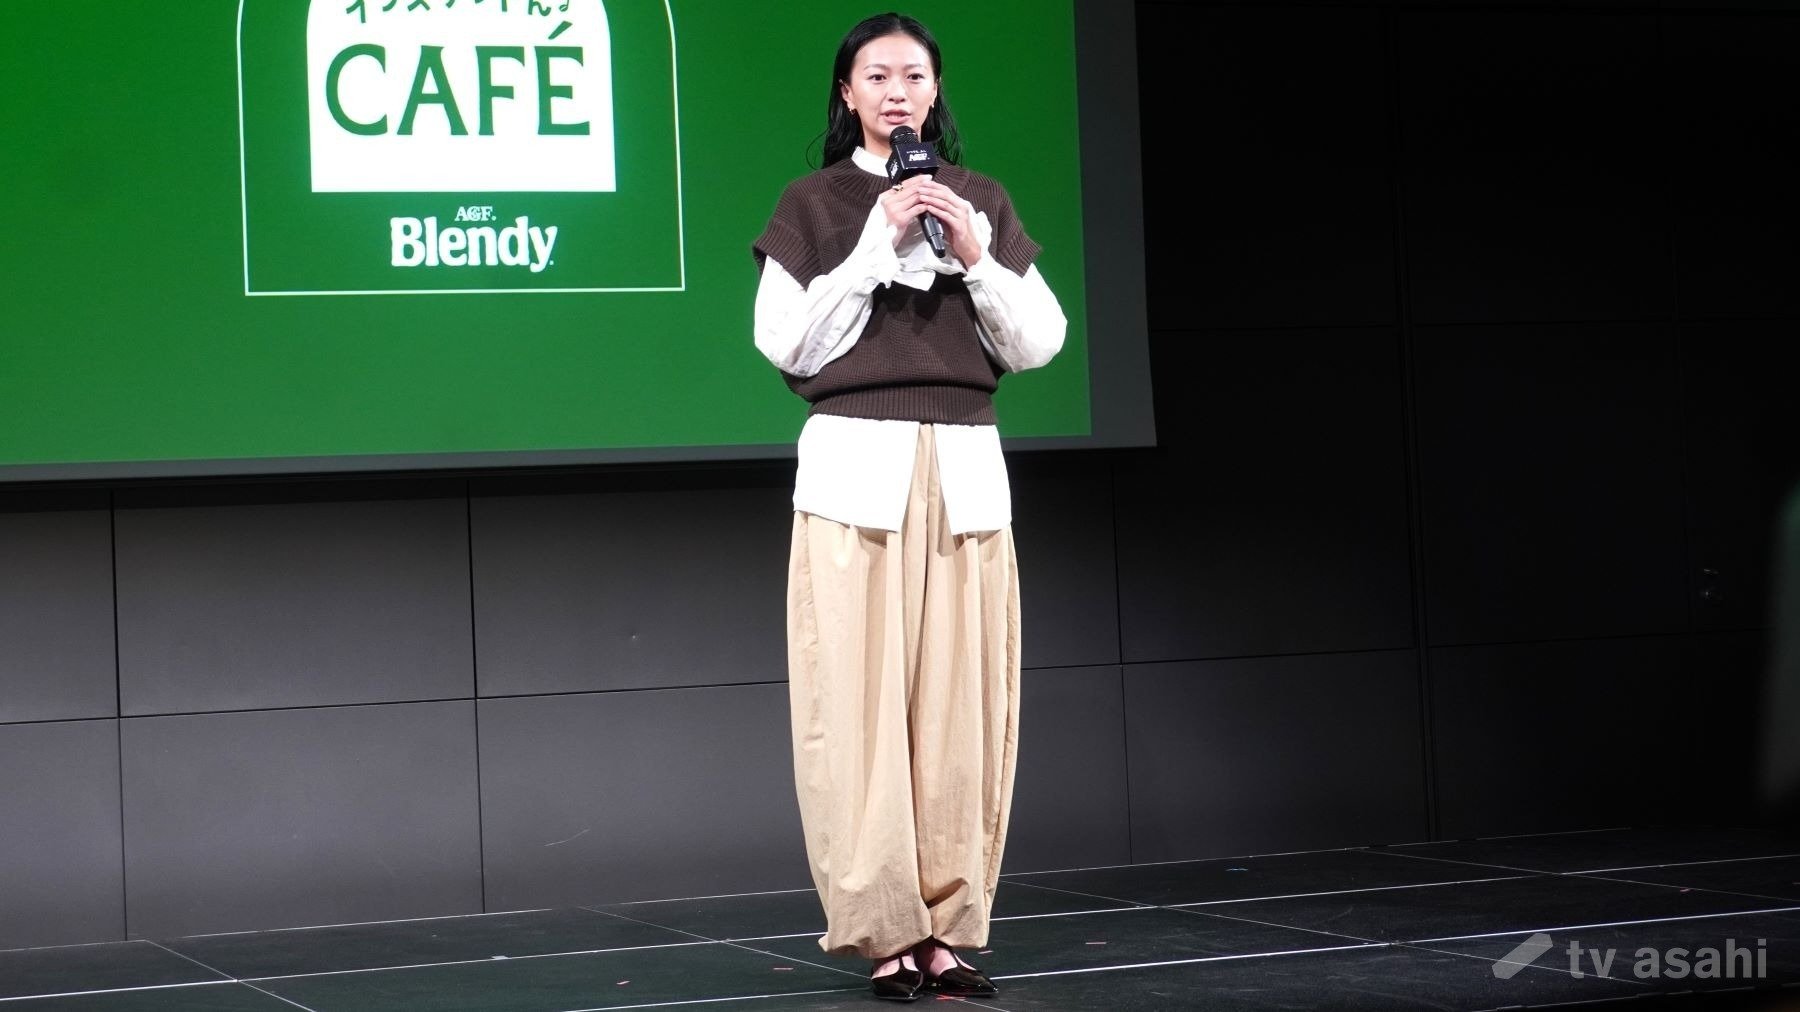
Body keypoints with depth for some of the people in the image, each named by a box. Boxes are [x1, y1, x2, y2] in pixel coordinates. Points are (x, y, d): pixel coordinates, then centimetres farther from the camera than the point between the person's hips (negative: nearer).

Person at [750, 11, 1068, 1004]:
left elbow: (1038, 343, 8)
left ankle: (946, 927, 3)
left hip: (966, 466, 3)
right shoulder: (813, 204, 6)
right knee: (861, 701, -7)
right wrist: (879, 241, -8)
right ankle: (884, 932, -4)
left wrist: (972, 254, -6)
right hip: (856, 466, -3)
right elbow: (787, 344, -4)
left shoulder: (982, 201, 13)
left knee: (963, 702, -1)